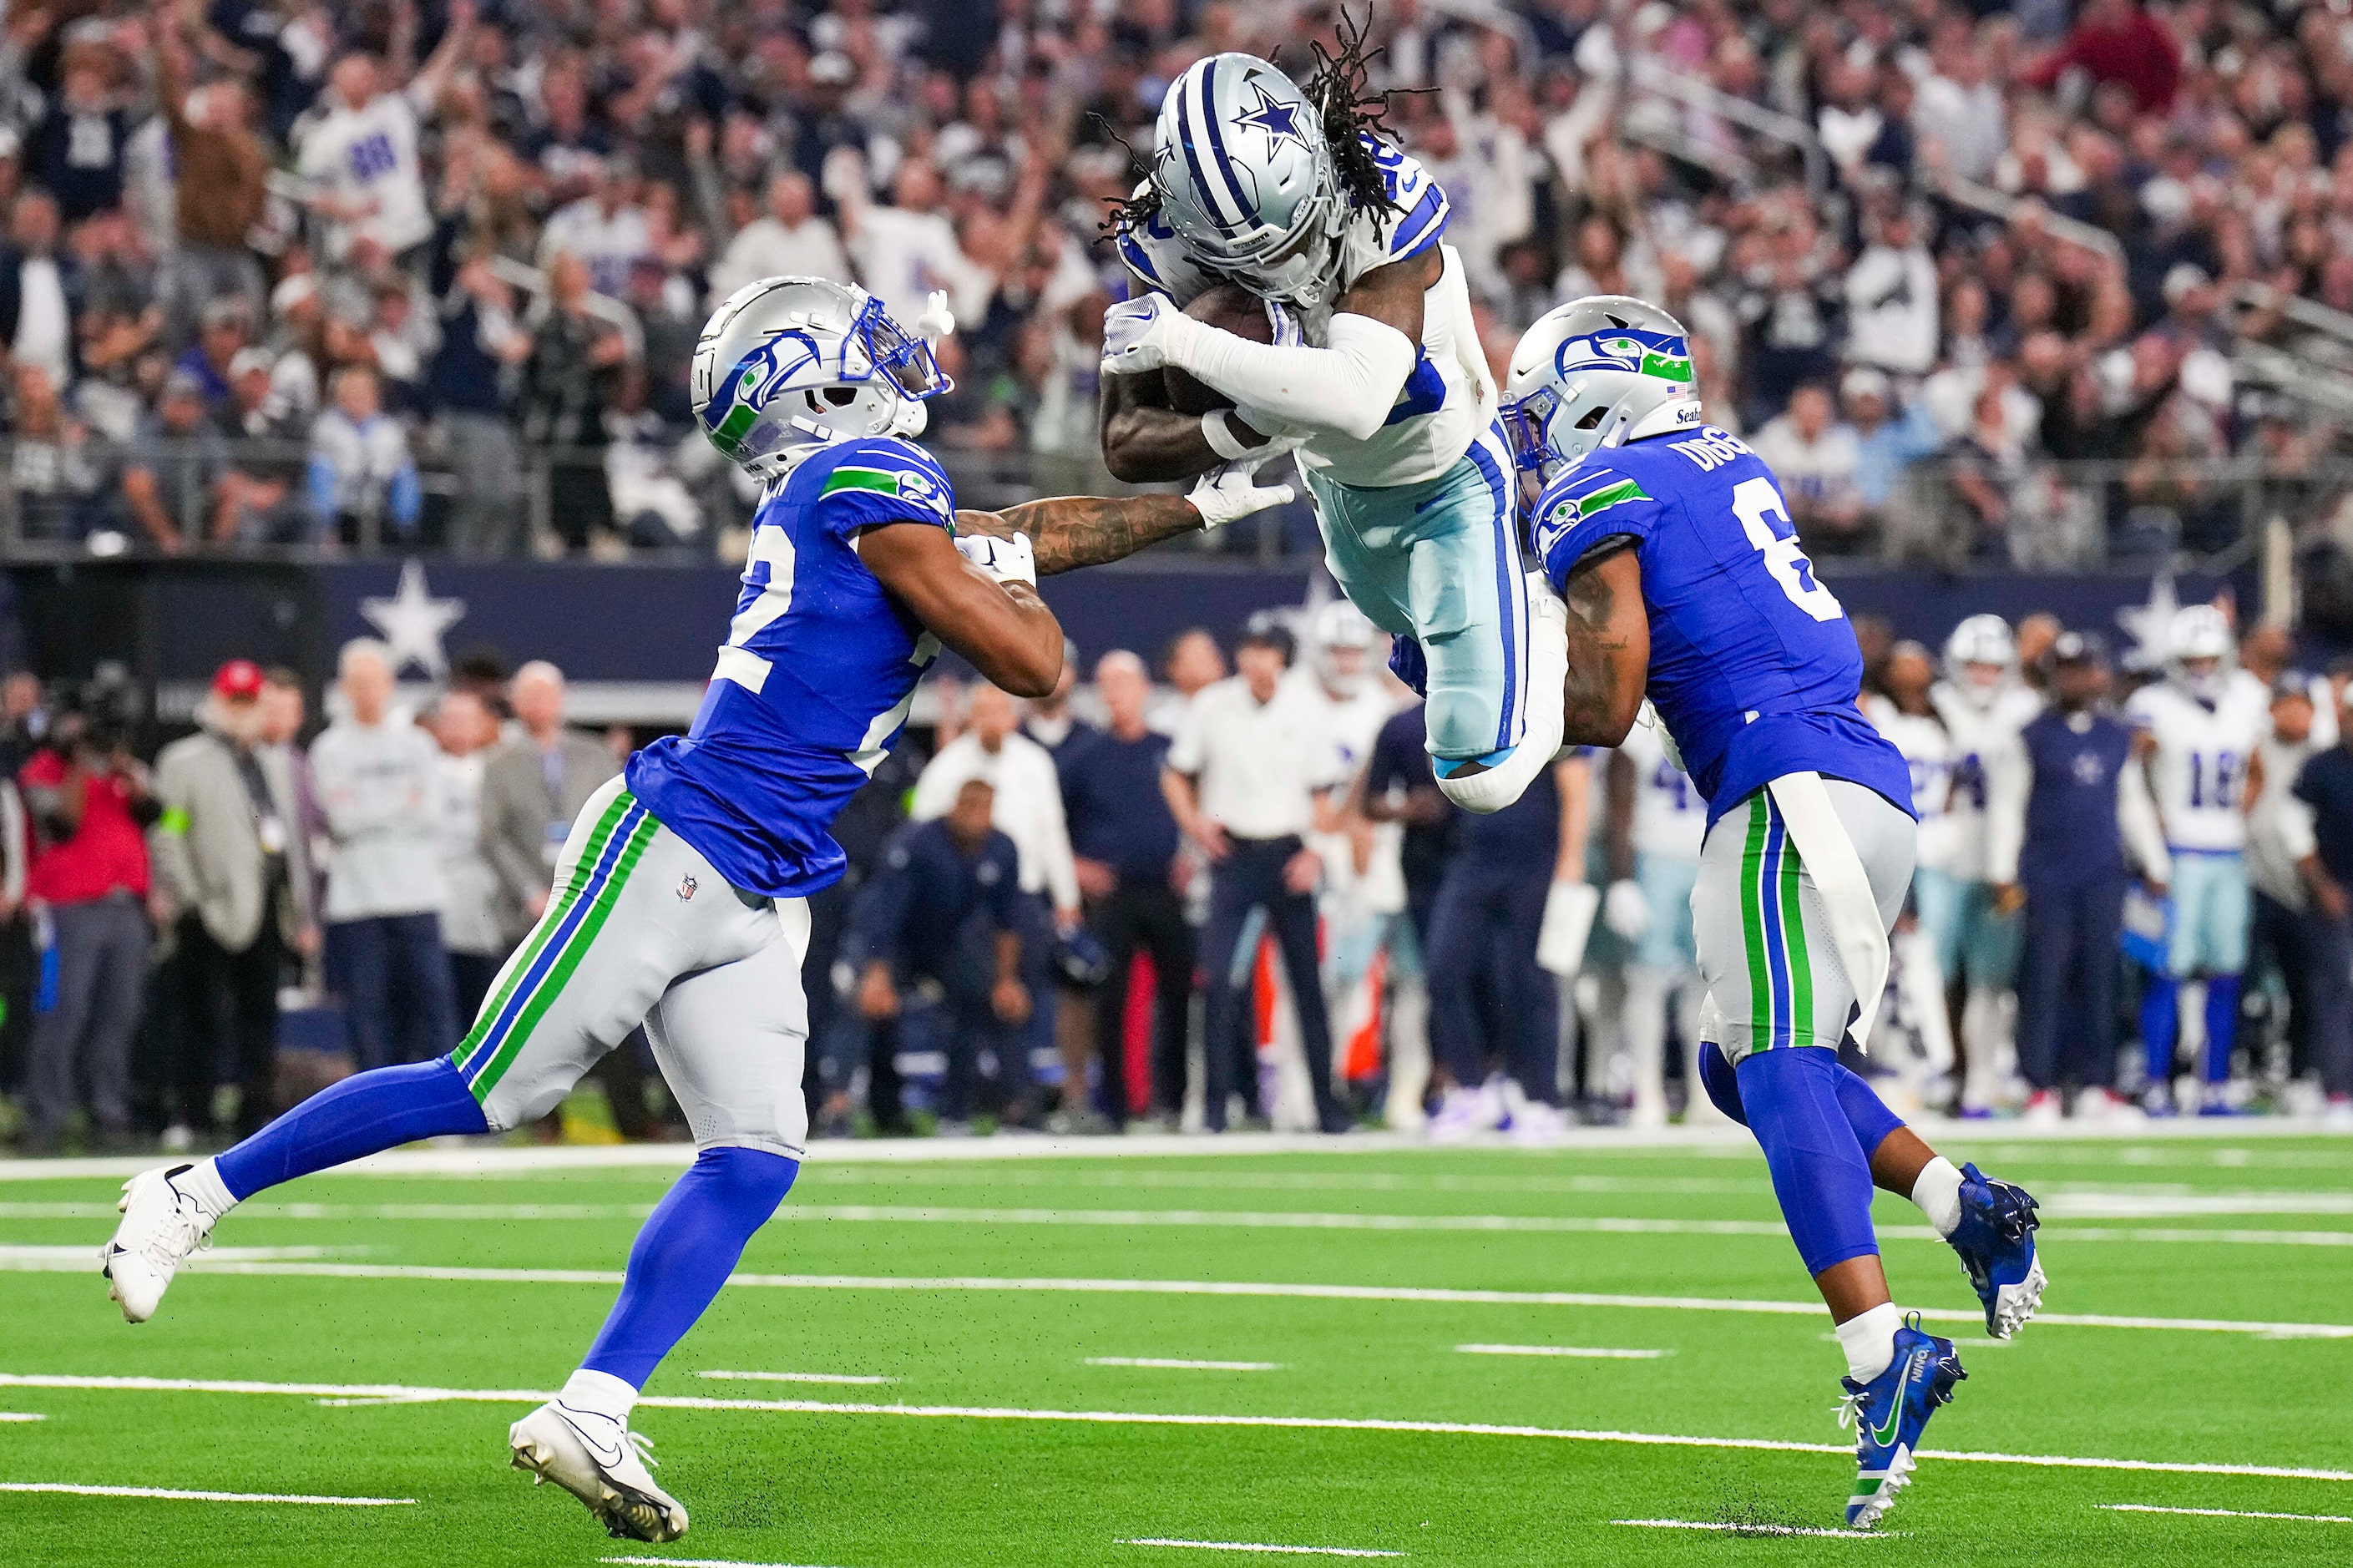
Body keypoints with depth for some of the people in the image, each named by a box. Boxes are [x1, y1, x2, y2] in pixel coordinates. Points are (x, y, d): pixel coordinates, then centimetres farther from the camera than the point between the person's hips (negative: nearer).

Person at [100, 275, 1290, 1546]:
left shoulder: (866, 494, 16)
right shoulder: (870, 488, -12)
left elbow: (1031, 535, 33)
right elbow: (1031, 663, -15)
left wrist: (1205, 504, 35)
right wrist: (998, 576, 5)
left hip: (754, 907, 9)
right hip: (670, 854, -9)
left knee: (754, 1164, -2)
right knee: (487, 1094, -5)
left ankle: (588, 1416, -4)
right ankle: (198, 1193, 8)